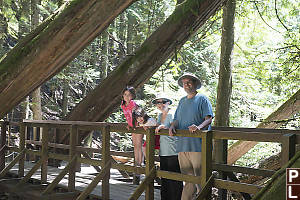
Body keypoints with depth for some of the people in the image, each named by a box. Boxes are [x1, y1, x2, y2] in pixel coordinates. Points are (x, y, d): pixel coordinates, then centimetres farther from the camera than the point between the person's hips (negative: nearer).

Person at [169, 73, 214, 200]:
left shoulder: (202, 99, 2)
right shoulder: (182, 101, 21)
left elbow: (209, 119, -7)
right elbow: (177, 119, 21)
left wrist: (199, 127, -26)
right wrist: (172, 126, -2)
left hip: (197, 145, -5)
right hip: (182, 145, 5)